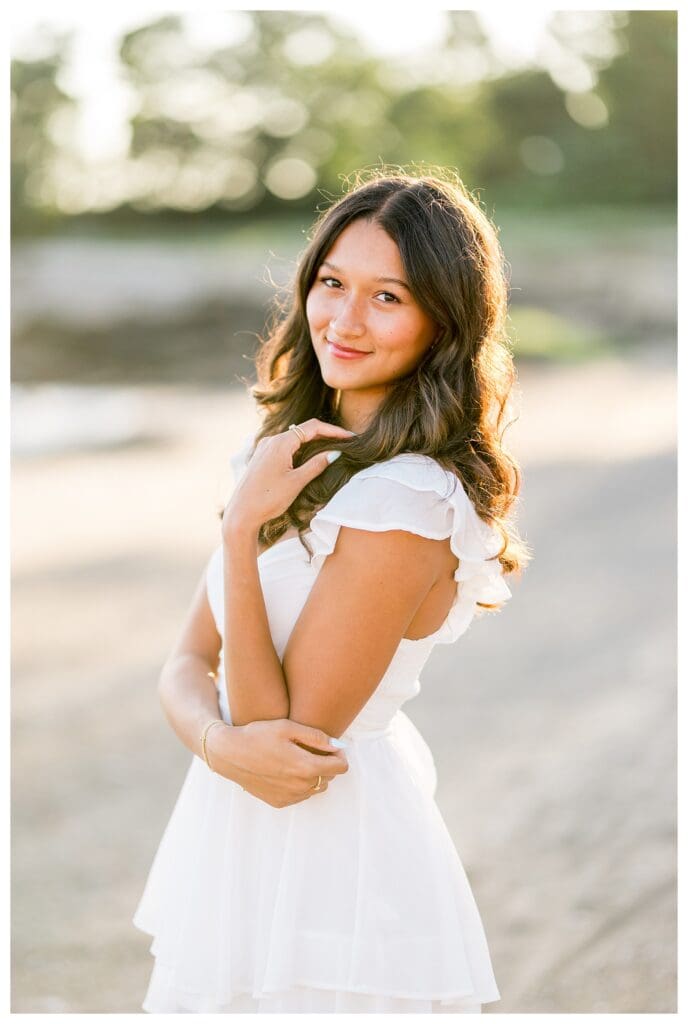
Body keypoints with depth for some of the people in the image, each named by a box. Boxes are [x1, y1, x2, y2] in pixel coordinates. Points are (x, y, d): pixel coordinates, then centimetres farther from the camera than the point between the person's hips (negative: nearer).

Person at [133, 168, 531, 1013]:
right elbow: (186, 664, 3)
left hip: (326, 871, -8)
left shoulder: (408, 499, -23)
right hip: (235, 845, 8)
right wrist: (221, 742, -19)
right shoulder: (296, 451, 5)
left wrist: (241, 529, -22)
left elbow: (289, 729, -21)